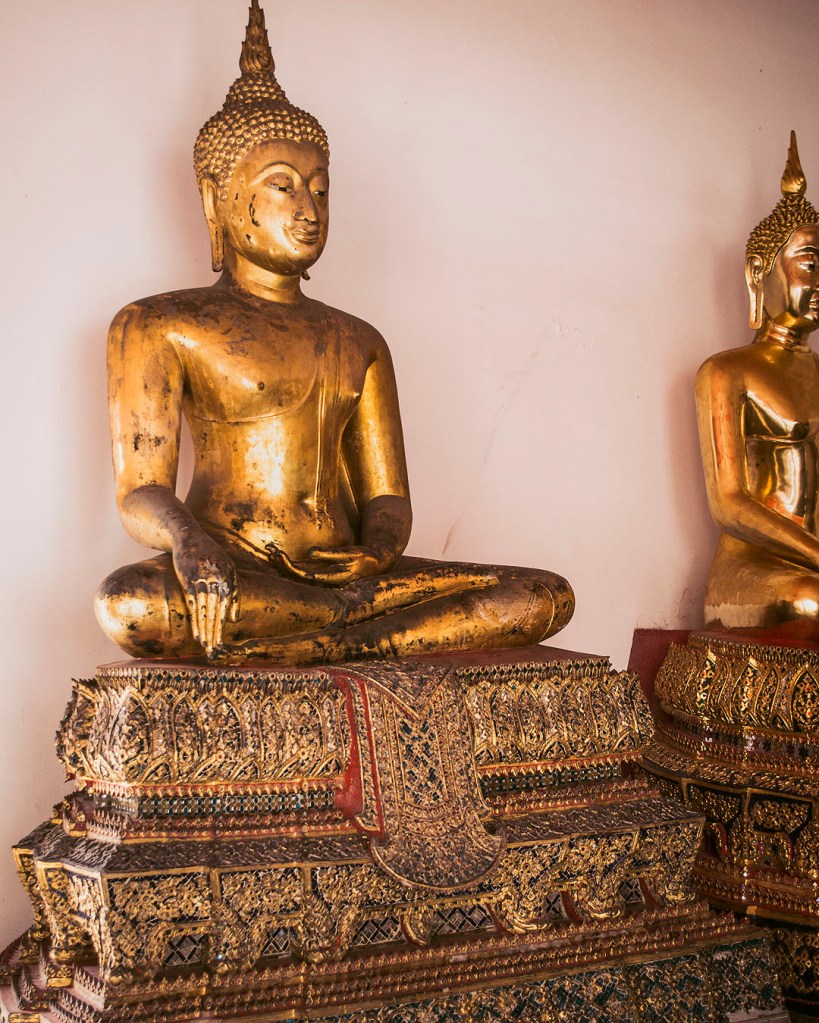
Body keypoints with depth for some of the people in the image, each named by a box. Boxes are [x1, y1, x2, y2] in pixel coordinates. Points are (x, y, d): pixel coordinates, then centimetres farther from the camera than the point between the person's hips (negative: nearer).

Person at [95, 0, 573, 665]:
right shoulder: (159, 325, 6)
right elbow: (141, 490, -4)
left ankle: (318, 645, -26)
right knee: (128, 605, -40)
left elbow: (389, 496, 14)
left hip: (343, 568, 4)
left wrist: (377, 554, -12)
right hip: (230, 578, -4)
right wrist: (189, 543, -29)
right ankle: (366, 612, -22)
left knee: (550, 597, -15)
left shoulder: (358, 342, 20)